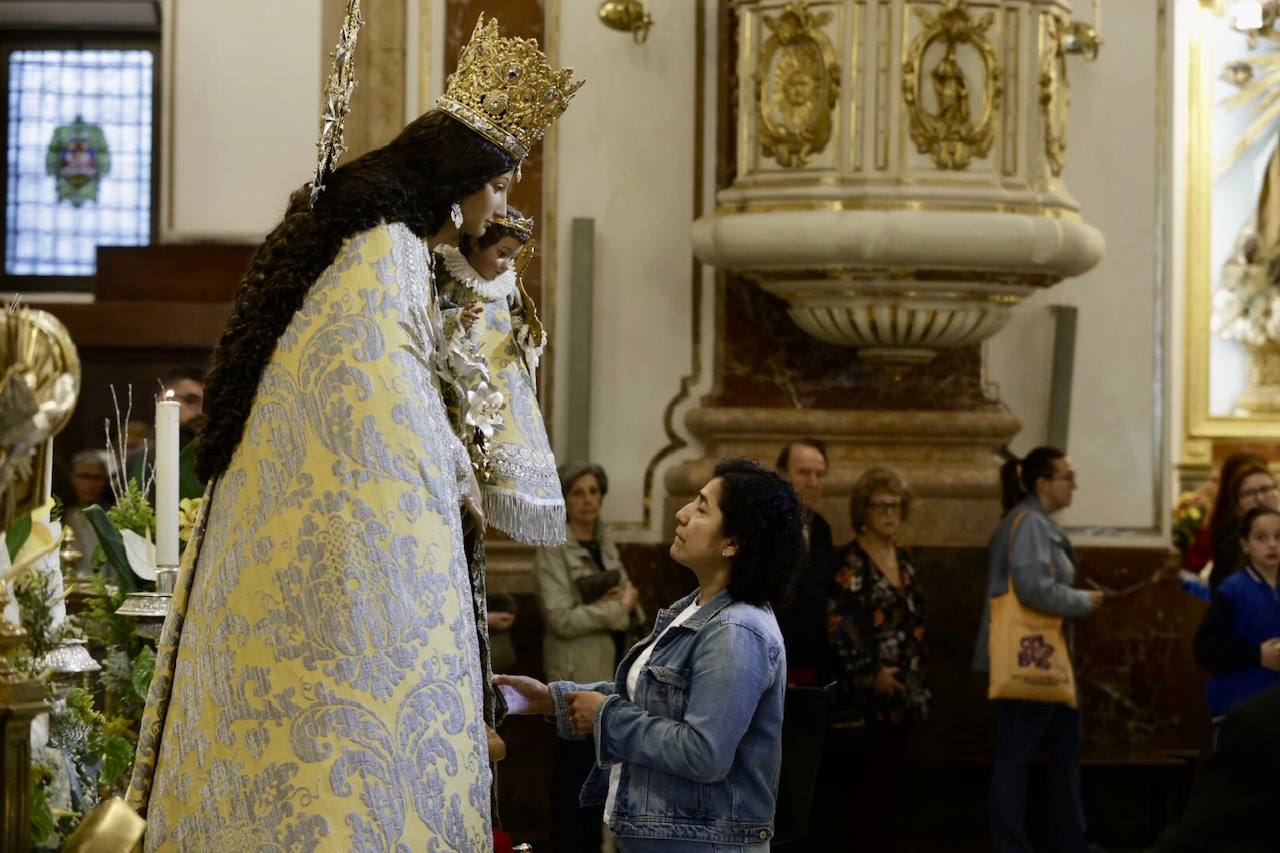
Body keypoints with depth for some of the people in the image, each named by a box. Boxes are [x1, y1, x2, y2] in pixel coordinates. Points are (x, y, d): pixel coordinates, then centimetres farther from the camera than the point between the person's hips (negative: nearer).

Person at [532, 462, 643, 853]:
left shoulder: (606, 544, 12)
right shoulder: (553, 551, -10)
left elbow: (626, 600, 15)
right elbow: (561, 618, -19)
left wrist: (630, 601, -8)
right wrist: (616, 607, -13)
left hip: (611, 667, 7)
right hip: (577, 671, -7)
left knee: (601, 761, 11)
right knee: (574, 763, -3)